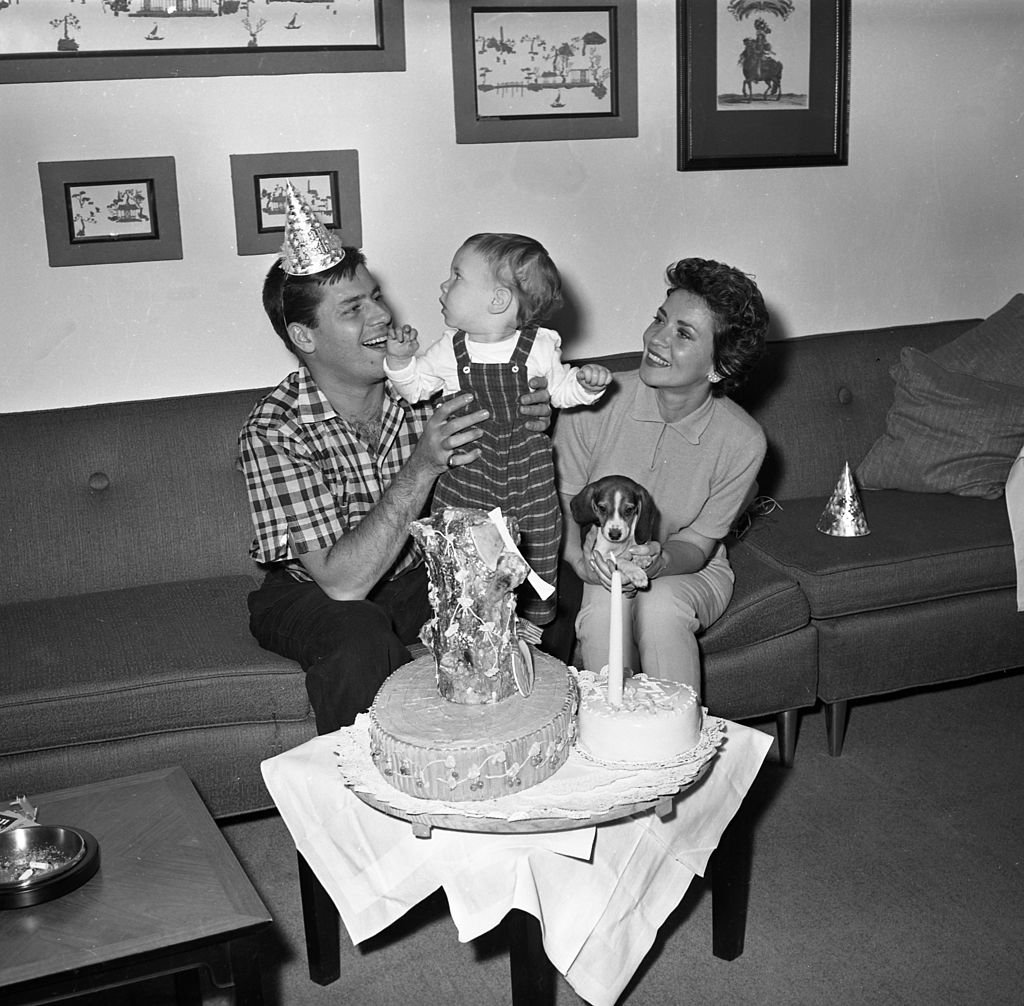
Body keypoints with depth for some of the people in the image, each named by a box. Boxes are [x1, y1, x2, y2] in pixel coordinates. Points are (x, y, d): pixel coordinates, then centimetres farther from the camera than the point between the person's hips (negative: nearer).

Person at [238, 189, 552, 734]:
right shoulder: (275, 430, -24)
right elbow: (343, 581, -31)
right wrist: (421, 467, -39)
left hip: (416, 574, 5)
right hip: (309, 593, -4)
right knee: (361, 639, -37)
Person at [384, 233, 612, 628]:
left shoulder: (539, 347, -8)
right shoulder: (450, 349, -3)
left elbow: (560, 391, 6)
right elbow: (415, 387, 8)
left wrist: (586, 381, -13)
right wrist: (400, 359, -9)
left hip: (527, 467, -1)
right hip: (465, 469, 1)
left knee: (536, 548, 9)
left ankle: (531, 624, 30)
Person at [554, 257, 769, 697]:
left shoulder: (742, 441, -16)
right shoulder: (595, 403, -17)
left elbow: (698, 544, -9)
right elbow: (560, 499, -5)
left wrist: (658, 560, -32)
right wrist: (582, 559, -25)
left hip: (689, 574, 0)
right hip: (595, 571, 0)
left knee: (660, 606, -33)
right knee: (605, 604, -33)